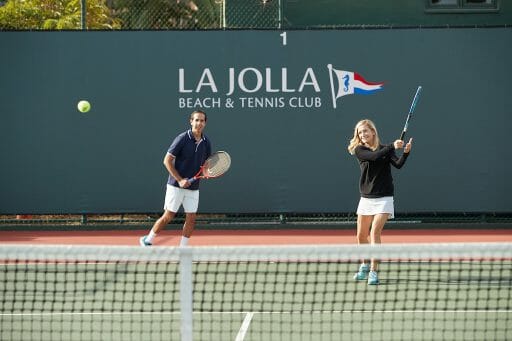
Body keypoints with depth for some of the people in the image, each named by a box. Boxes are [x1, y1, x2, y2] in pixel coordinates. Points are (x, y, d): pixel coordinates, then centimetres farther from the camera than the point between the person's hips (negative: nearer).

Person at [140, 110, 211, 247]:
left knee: (191, 219, 1)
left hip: (193, 187, 5)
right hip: (176, 185, -5)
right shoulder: (182, 139, -13)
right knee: (168, 217, 0)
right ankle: (148, 240, 17)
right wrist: (180, 180, -17)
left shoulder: (206, 142, 4)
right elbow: (167, 160, -11)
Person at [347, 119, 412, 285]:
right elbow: (374, 156, -21)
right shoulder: (359, 150, -2)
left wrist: (405, 153, -31)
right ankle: (365, 266, 33)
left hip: (384, 198, -2)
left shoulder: (385, 149, 2)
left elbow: (398, 164, -13)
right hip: (366, 198, 2)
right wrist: (392, 146, -26)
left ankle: (373, 271, -15)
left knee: (375, 232, -16)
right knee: (361, 235, 10)